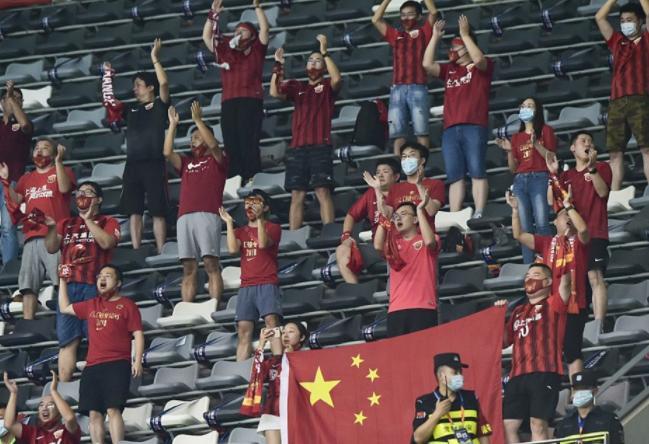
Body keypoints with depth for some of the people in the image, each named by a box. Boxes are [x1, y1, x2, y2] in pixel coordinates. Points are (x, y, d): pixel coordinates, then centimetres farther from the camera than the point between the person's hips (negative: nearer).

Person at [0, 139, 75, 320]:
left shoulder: (62, 172, 12)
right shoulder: (26, 179, 26)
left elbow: (64, 188, -10)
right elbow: (15, 201, 15)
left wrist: (58, 161, -15)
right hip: (32, 238, 5)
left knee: (61, 283, -15)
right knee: (28, 285, -3)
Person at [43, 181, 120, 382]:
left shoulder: (108, 222, 12)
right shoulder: (66, 224, 23)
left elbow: (107, 242, -8)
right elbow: (51, 248, 12)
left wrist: (88, 219, -3)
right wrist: (51, 228, -4)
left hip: (93, 286, -3)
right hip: (68, 286, 3)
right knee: (67, 341, -3)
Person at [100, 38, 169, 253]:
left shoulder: (159, 105, 3)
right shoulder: (131, 109, 19)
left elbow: (163, 83, -11)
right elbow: (109, 102, 19)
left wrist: (155, 58, -11)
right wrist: (108, 75, 14)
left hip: (154, 164, -6)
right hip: (133, 164, 6)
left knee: (157, 211, -5)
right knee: (133, 210, 2)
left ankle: (160, 251, -6)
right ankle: (136, 251, 2)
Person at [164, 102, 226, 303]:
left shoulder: (216, 160, 16)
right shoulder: (186, 163, 29)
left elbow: (213, 145, -4)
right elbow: (168, 152, 14)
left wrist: (198, 120, -4)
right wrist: (173, 124, 12)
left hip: (207, 215, -5)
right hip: (185, 217, 5)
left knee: (211, 264, -13)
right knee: (189, 268, -1)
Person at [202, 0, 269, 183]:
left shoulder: (256, 51, 14)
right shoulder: (225, 51, 23)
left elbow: (264, 28, 5)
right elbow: (206, 37, 21)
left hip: (251, 101, -3)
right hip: (228, 103, 3)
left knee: (249, 141, -13)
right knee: (231, 143, -8)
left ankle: (251, 180, -18)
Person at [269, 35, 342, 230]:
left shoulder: (327, 85, 12)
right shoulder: (296, 87, 20)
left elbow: (337, 79, -11)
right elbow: (275, 92, 6)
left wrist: (324, 52, -10)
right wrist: (278, 66, 0)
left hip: (320, 146, -3)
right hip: (297, 148, 4)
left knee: (322, 191, -13)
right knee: (297, 195, 0)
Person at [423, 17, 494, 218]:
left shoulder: (482, 67, 10)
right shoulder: (449, 70, 24)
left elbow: (478, 59, -12)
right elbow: (427, 65, 13)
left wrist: (465, 34, -8)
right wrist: (435, 37, 10)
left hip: (474, 127, -5)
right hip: (450, 129, 5)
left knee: (477, 172, -11)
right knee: (455, 177, -1)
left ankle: (479, 215, -16)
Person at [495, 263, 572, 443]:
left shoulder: (553, 304, 8)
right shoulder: (519, 312, 27)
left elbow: (565, 283, -10)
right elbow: (503, 340, 27)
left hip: (544, 374, -6)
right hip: (518, 376, 6)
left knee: (538, 423, -15)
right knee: (507, 425, -2)